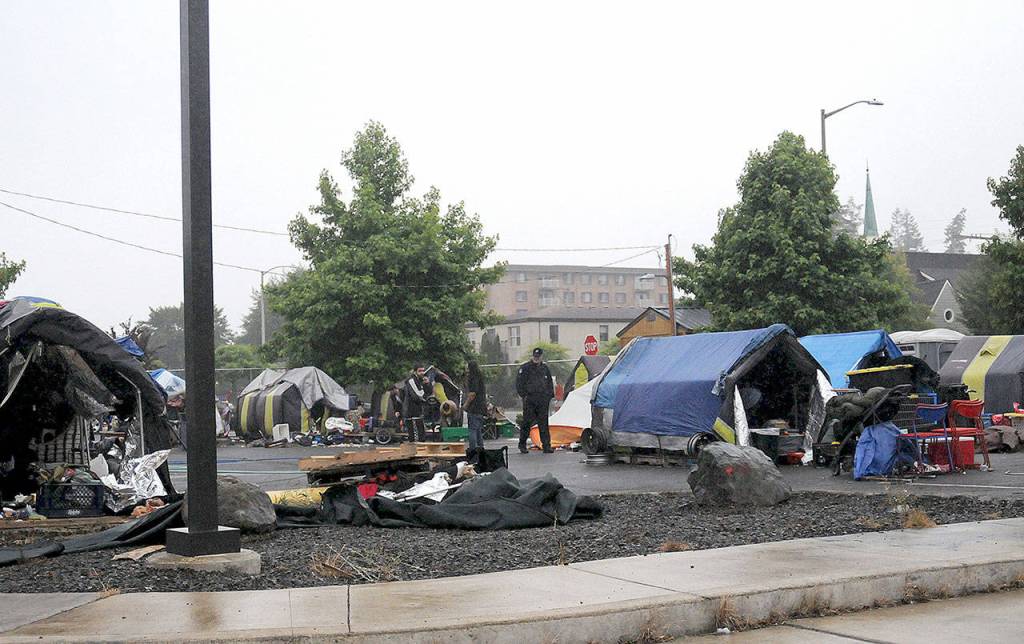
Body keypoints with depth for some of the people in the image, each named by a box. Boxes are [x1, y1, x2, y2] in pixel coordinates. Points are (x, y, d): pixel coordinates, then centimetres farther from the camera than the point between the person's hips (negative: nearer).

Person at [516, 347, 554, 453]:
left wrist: (550, 395, 14)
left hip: (543, 400, 4)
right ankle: (522, 444, 10)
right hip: (529, 399, -4)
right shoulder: (525, 368, 1)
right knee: (527, 422, -2)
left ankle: (546, 446, 2)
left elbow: (549, 383, 24)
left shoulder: (545, 368, 16)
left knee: (543, 423, 2)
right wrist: (523, 395, -8)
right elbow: (519, 383, -1)